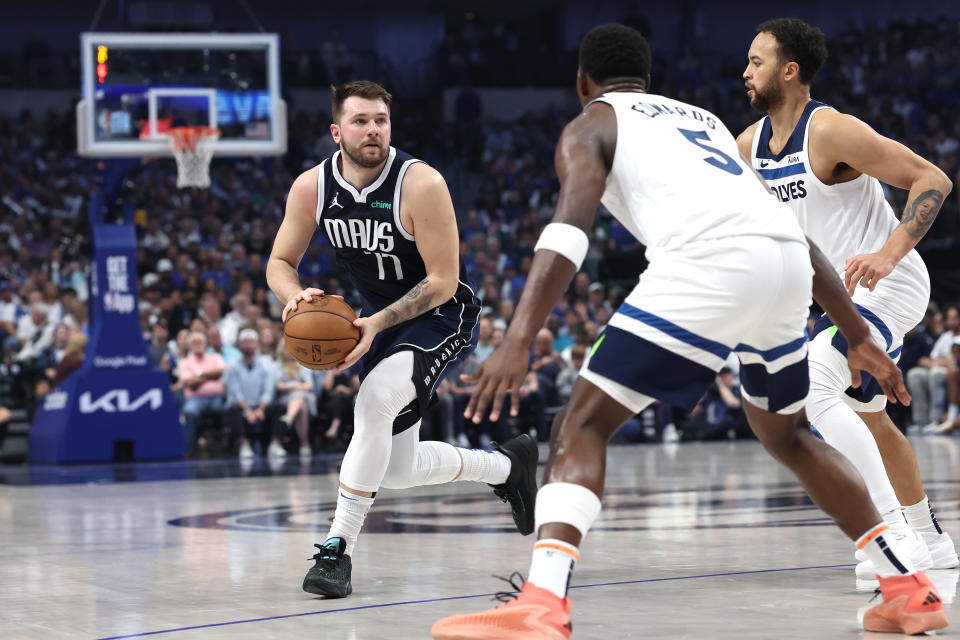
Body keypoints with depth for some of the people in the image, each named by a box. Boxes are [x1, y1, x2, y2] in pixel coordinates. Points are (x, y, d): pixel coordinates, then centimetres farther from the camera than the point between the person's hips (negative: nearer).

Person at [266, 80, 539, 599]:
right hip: (378, 317, 6)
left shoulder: (421, 184, -25)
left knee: (375, 402, -33)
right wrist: (297, 295, -24)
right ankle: (507, 466, 37)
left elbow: (443, 281, -23)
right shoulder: (312, 187, -11)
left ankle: (338, 549, -26)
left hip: (440, 317, -6)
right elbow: (279, 263, 0)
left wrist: (377, 323, -33)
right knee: (397, 471, 10)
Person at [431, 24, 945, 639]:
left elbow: (570, 227, -3)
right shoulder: (706, 120, 37)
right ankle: (910, 589, 30)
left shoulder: (590, 125, 19)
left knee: (584, 423, -1)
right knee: (786, 433, 29)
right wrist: (860, 337, 36)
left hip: (712, 262, -6)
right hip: (788, 265, 6)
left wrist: (519, 342, -13)